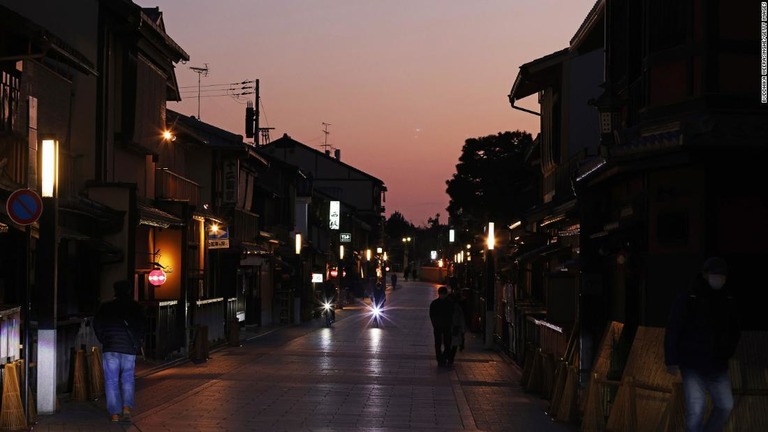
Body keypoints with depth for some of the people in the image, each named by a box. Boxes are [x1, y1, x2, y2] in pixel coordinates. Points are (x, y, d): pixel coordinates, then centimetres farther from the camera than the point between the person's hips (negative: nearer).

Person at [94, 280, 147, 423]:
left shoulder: (105, 307, 6)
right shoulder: (136, 307, 6)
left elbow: (97, 325, 1)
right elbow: (143, 327, 1)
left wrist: (104, 341, 11)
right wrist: (138, 344, 9)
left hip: (110, 348, -1)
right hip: (129, 348, 1)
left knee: (111, 381, 3)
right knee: (128, 379, 10)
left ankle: (114, 414, -2)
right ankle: (127, 408, -10)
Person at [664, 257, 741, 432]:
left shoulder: (728, 300, 6)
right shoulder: (688, 298, -8)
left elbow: (735, 330, 21)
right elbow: (672, 330, -8)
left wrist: (728, 351, 9)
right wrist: (671, 360, -12)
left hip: (718, 366, 5)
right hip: (693, 365, -5)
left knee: (725, 406, 5)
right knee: (696, 409, -12)